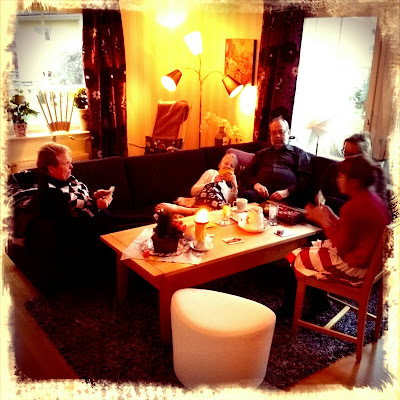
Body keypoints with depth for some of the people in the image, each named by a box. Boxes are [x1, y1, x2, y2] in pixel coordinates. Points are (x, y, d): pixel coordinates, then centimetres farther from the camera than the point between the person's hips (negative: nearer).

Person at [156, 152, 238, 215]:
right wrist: (212, 182, 0)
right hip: (199, 202, -1)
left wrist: (234, 185, 1)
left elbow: (232, 202, 14)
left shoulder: (232, 179, 32)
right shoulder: (211, 173, 25)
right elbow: (193, 191, 10)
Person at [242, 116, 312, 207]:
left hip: (285, 197, -2)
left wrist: (286, 192, -9)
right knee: (247, 196, -34)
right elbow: (247, 173, 23)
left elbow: (305, 178, 8)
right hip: (260, 192, 3)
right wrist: (255, 184, -2)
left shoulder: (299, 153, 23)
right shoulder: (262, 153, 33)